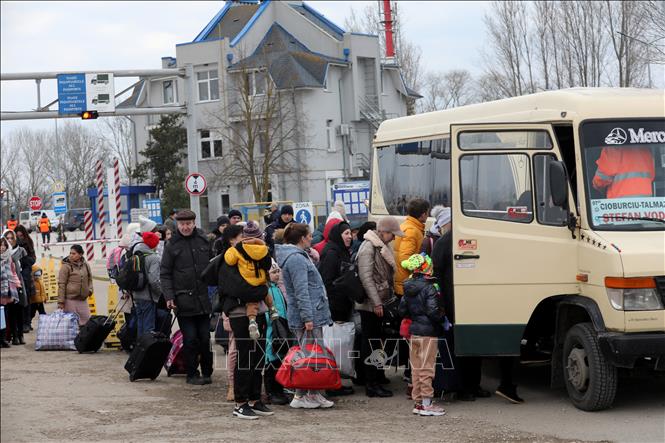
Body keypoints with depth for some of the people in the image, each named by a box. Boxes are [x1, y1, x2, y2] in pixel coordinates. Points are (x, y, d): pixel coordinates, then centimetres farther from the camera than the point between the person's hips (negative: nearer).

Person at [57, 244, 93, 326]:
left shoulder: (85, 265, 8)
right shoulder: (66, 266, -6)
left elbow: (89, 278, 24)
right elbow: (61, 285, -8)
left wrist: (90, 289, 5)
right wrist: (60, 301, -12)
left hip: (83, 299, 5)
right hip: (70, 299, -5)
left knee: (87, 321, 5)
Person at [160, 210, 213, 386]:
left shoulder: (204, 241, 7)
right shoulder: (172, 245, -1)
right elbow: (165, 274, -1)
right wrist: (169, 297, -12)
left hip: (203, 299, 3)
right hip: (184, 300, -3)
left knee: (205, 338, 7)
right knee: (190, 339, -2)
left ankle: (207, 372, 18)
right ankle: (192, 374, 9)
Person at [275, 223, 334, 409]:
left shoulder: (299, 256, 20)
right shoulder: (296, 259, -15)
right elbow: (301, 291, -20)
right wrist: (307, 317, -23)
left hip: (312, 315, 11)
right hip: (308, 317, -11)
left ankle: (314, 394, 15)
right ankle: (300, 396, -3)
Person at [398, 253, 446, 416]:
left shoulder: (408, 289, 7)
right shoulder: (429, 288, -16)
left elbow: (402, 310, 11)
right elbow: (433, 311, -22)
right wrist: (442, 319, -5)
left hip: (414, 331, 7)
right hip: (428, 332, -7)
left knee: (416, 368, 13)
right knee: (427, 368, -2)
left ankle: (418, 402, 19)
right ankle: (426, 404, 1)